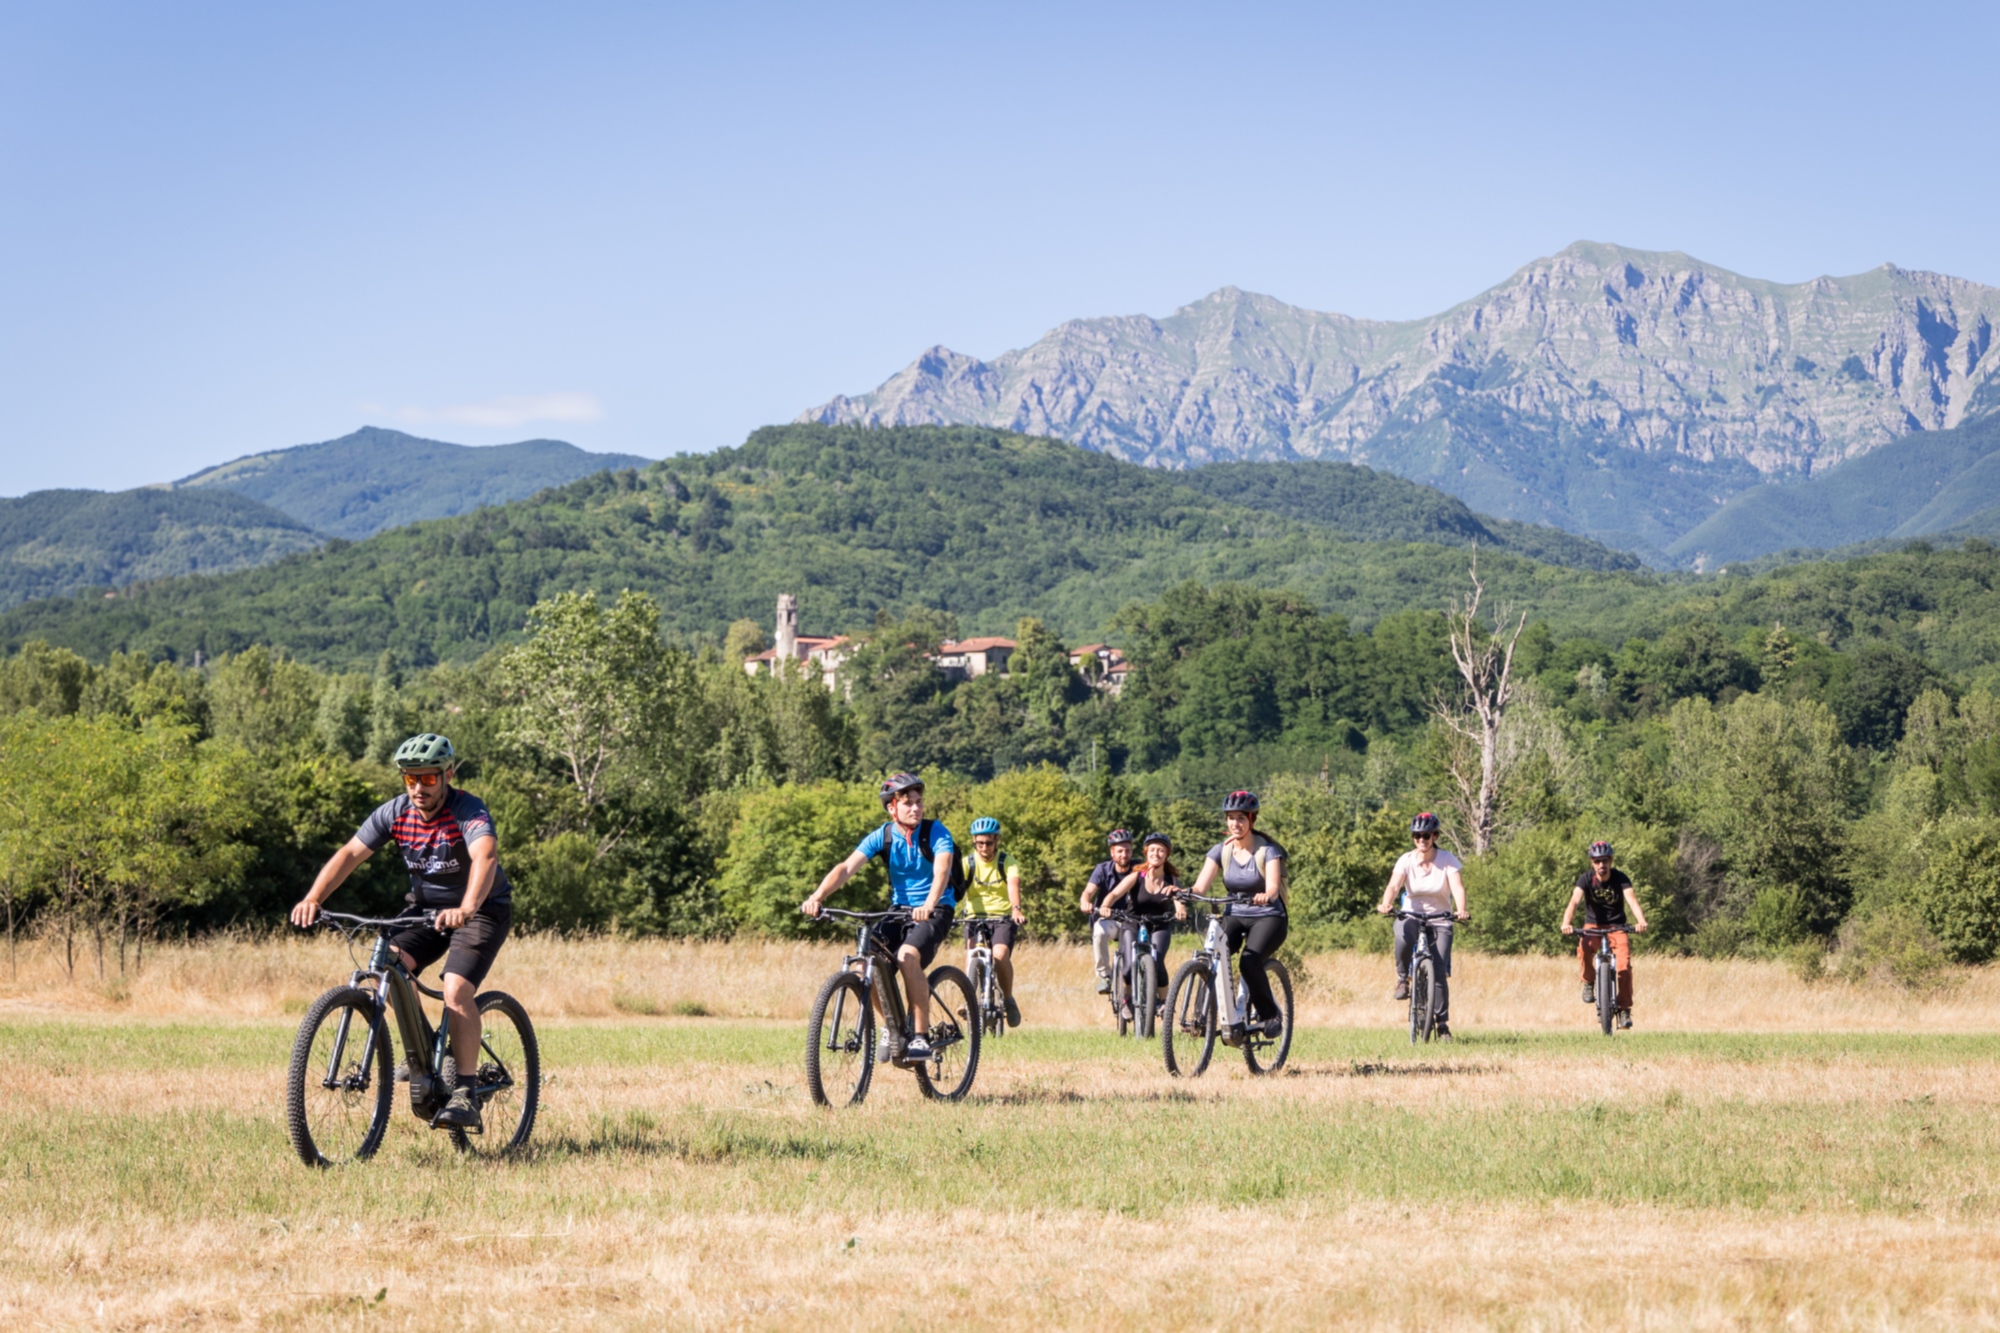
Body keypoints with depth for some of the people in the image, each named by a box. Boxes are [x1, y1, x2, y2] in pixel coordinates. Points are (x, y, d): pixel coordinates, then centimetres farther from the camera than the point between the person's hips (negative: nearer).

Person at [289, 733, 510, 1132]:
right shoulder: (396, 812, -11)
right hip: (427, 906, 5)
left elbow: (485, 856, -45)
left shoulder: (468, 811, -26)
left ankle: (465, 1095, -22)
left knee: (456, 989, -25)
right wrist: (313, 898, -34)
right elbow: (350, 853, -18)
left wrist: (465, 909, -63)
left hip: (483, 909, -5)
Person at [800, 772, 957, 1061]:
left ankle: (921, 1035, -20)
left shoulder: (935, 832, -13)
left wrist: (929, 905, -51)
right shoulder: (882, 836, -5)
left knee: (907, 957, -31)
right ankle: (894, 1027, 8)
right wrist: (817, 896, -33)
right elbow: (847, 867, -16)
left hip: (936, 911, -4)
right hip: (899, 909, 4)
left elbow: (942, 869, -31)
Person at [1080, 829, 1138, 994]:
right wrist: (1085, 903, -46)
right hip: (1107, 918, -1)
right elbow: (1089, 891, -21)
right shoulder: (1103, 869, -7)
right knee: (1100, 932, -35)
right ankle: (1104, 976, -20)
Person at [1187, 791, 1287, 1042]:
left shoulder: (1267, 851, -11)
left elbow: (1273, 887, -26)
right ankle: (1231, 1016, -17)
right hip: (1234, 916, 4)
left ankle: (1271, 1014, -5)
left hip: (1268, 918, -4)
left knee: (1250, 961, -30)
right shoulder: (1221, 851, 0)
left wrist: (1266, 896, -50)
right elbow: (1200, 886, -11)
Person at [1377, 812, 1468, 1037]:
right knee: (1403, 938, -37)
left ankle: (1443, 1023, 4)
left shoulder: (1448, 860, -10)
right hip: (1412, 915, 0)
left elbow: (1458, 887, -24)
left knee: (1440, 972, -10)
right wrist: (1386, 904, -44)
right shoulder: (1406, 860, -8)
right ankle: (1402, 979, -11)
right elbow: (1394, 885, -22)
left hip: (1440, 919, 0)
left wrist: (1461, 910, -44)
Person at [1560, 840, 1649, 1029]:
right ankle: (1589, 982, -5)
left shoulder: (1620, 878, -15)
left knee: (1624, 965, -22)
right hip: (1593, 925, 0)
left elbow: (1632, 900, -31)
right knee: (1584, 949, -34)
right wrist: (1566, 923, -50)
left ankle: (1624, 1009, -9)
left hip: (1617, 926, 0)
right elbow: (1574, 901, -30)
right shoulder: (1586, 879, -15)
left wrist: (1641, 921, -51)